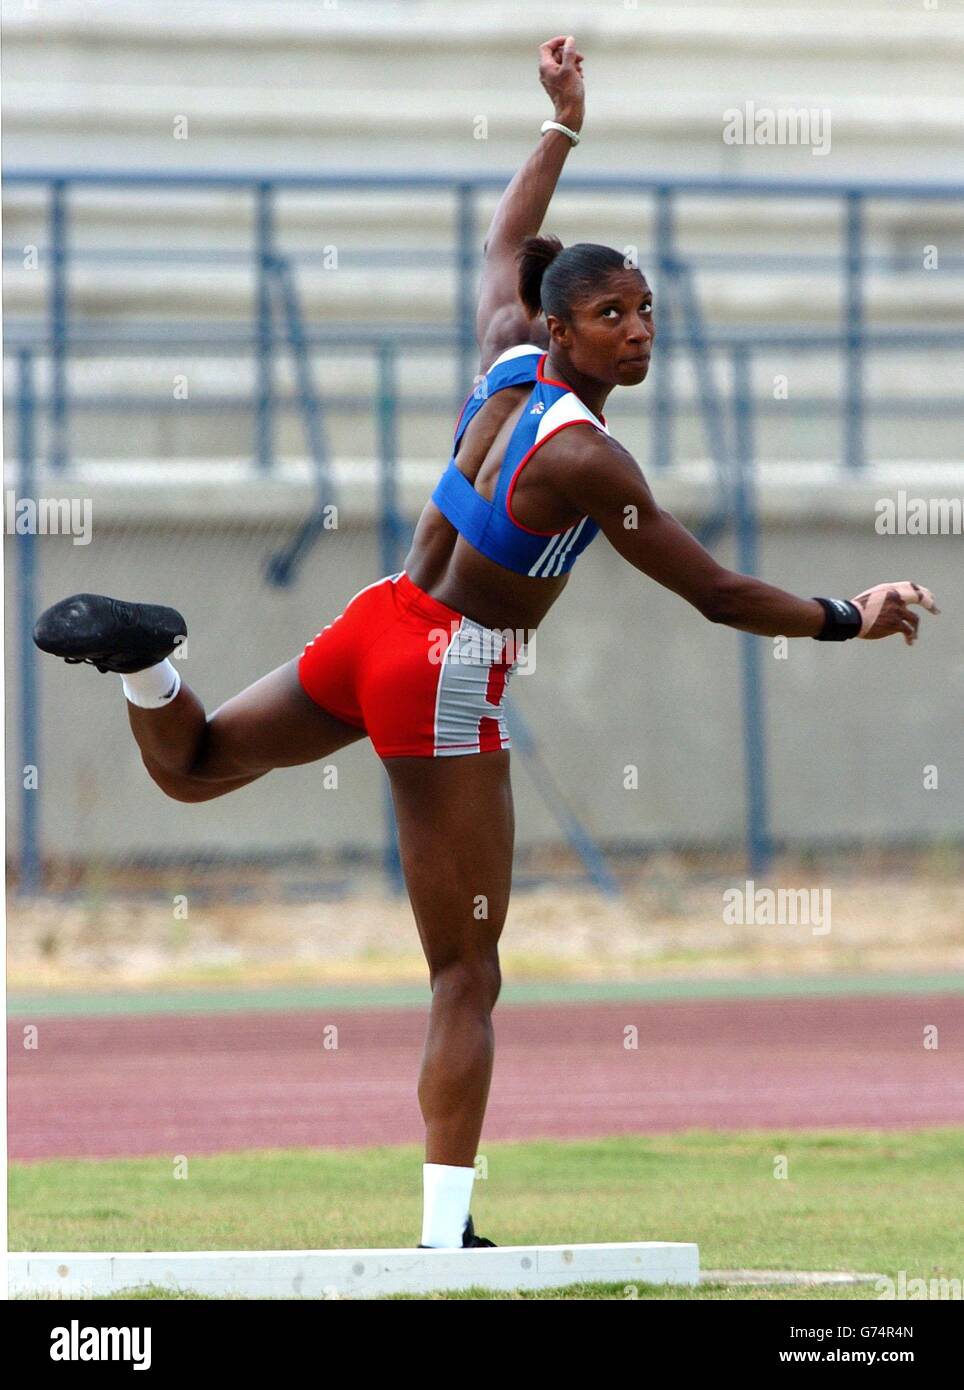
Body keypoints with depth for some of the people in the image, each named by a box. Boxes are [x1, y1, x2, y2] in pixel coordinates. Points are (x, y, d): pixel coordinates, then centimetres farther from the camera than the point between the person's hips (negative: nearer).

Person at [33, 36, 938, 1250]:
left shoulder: (509, 362, 0)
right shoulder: (587, 462, -21)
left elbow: (504, 244, 22)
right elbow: (720, 597, -18)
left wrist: (562, 125, 32)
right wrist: (849, 622, -7)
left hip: (375, 627, 7)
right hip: (444, 690, -7)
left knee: (191, 769, 29)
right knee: (467, 978, -4)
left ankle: (144, 655, -4)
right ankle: (446, 1233, -8)